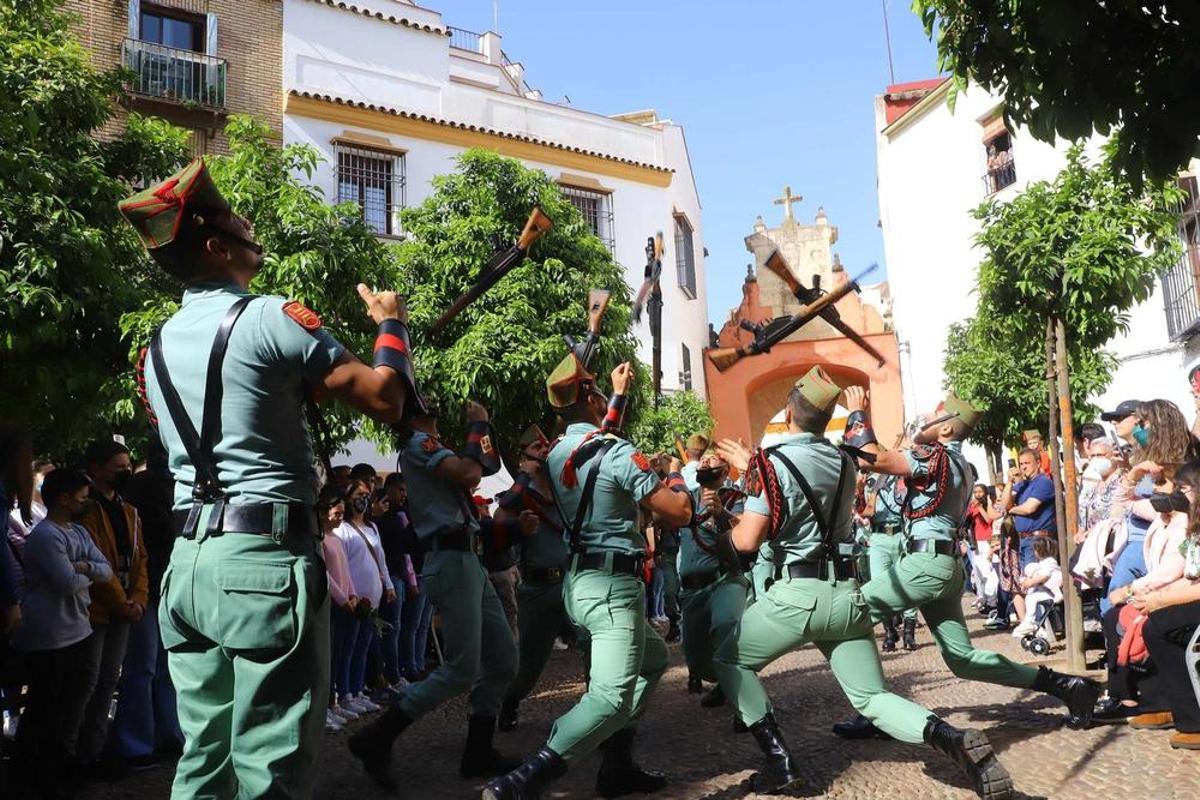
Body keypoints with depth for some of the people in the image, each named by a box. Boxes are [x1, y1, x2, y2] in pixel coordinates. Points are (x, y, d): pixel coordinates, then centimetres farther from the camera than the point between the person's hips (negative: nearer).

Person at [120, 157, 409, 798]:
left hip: (187, 558, 8)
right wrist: (391, 324, 8)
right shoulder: (271, 317, -9)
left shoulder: (156, 348, 13)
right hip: (265, 558, -8)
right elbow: (385, 400, -10)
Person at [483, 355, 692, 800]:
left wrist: (621, 393, 39)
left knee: (654, 656, 25)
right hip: (612, 585, -9)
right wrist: (676, 476, 7)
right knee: (611, 696, -16)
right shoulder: (617, 453, -15)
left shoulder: (557, 453, 9)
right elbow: (679, 513, -13)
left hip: (581, 580, 9)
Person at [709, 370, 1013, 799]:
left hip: (796, 594, -5)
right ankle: (954, 740, -15)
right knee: (873, 699, 12)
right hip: (847, 594, 6)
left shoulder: (773, 461, -11)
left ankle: (780, 762, 6)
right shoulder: (843, 461, 8)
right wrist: (751, 465, 33)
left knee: (729, 662, 17)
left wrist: (735, 525, 8)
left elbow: (747, 541, -13)